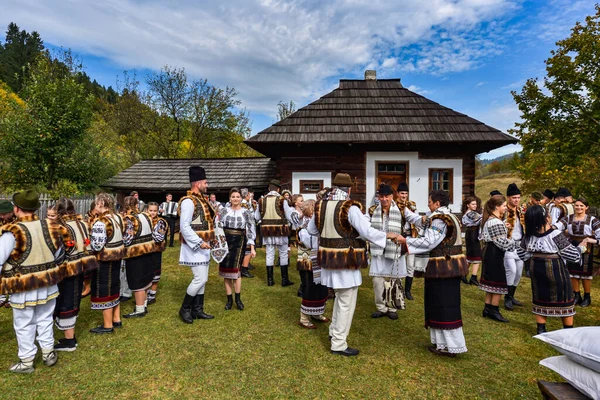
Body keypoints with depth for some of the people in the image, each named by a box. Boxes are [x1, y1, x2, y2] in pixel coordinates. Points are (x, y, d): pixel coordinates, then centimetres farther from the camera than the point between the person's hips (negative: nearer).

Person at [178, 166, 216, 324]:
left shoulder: (201, 199, 12)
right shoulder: (188, 201, -18)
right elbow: (184, 227, -23)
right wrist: (199, 243, -24)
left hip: (203, 246, 10)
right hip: (195, 247, -9)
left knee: (202, 279, 13)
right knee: (200, 279, -7)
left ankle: (198, 310, 24)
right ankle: (185, 309, 12)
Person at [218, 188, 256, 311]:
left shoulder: (246, 212, 0)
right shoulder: (224, 210, 4)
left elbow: (251, 230, -2)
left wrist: (252, 248, -6)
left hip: (239, 242, -2)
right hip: (225, 241, 2)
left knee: (235, 268, -10)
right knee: (226, 270, 5)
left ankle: (238, 299, 7)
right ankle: (229, 299, 17)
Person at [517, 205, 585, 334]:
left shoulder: (529, 236, -4)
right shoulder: (556, 235, -19)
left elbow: (522, 254, 5)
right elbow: (573, 255, -12)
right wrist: (581, 247, 6)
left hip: (536, 269, 5)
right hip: (555, 269, -4)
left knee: (540, 298, 15)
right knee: (564, 299, 12)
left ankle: (541, 329, 20)